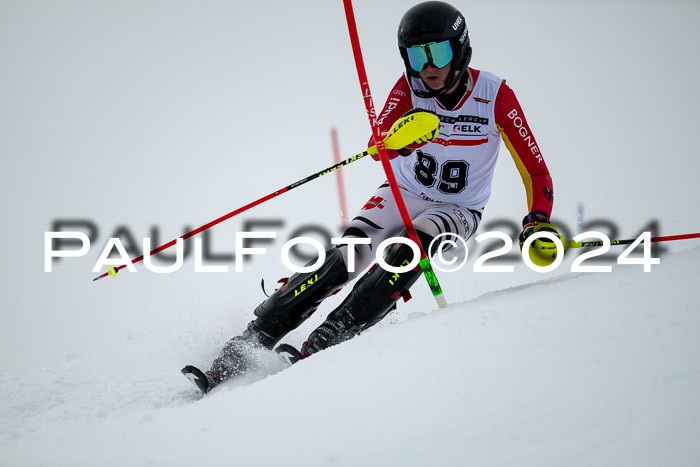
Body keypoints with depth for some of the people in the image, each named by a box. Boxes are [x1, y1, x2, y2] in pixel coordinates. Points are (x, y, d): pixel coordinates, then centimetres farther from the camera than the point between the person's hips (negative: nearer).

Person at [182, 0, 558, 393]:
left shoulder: (496, 96, -16)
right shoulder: (409, 88, -13)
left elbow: (535, 169, -12)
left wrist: (539, 222, -28)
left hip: (457, 211, -1)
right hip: (404, 194, 1)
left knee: (411, 248, -33)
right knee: (345, 257, -21)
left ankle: (322, 345, -38)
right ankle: (243, 350, -23)